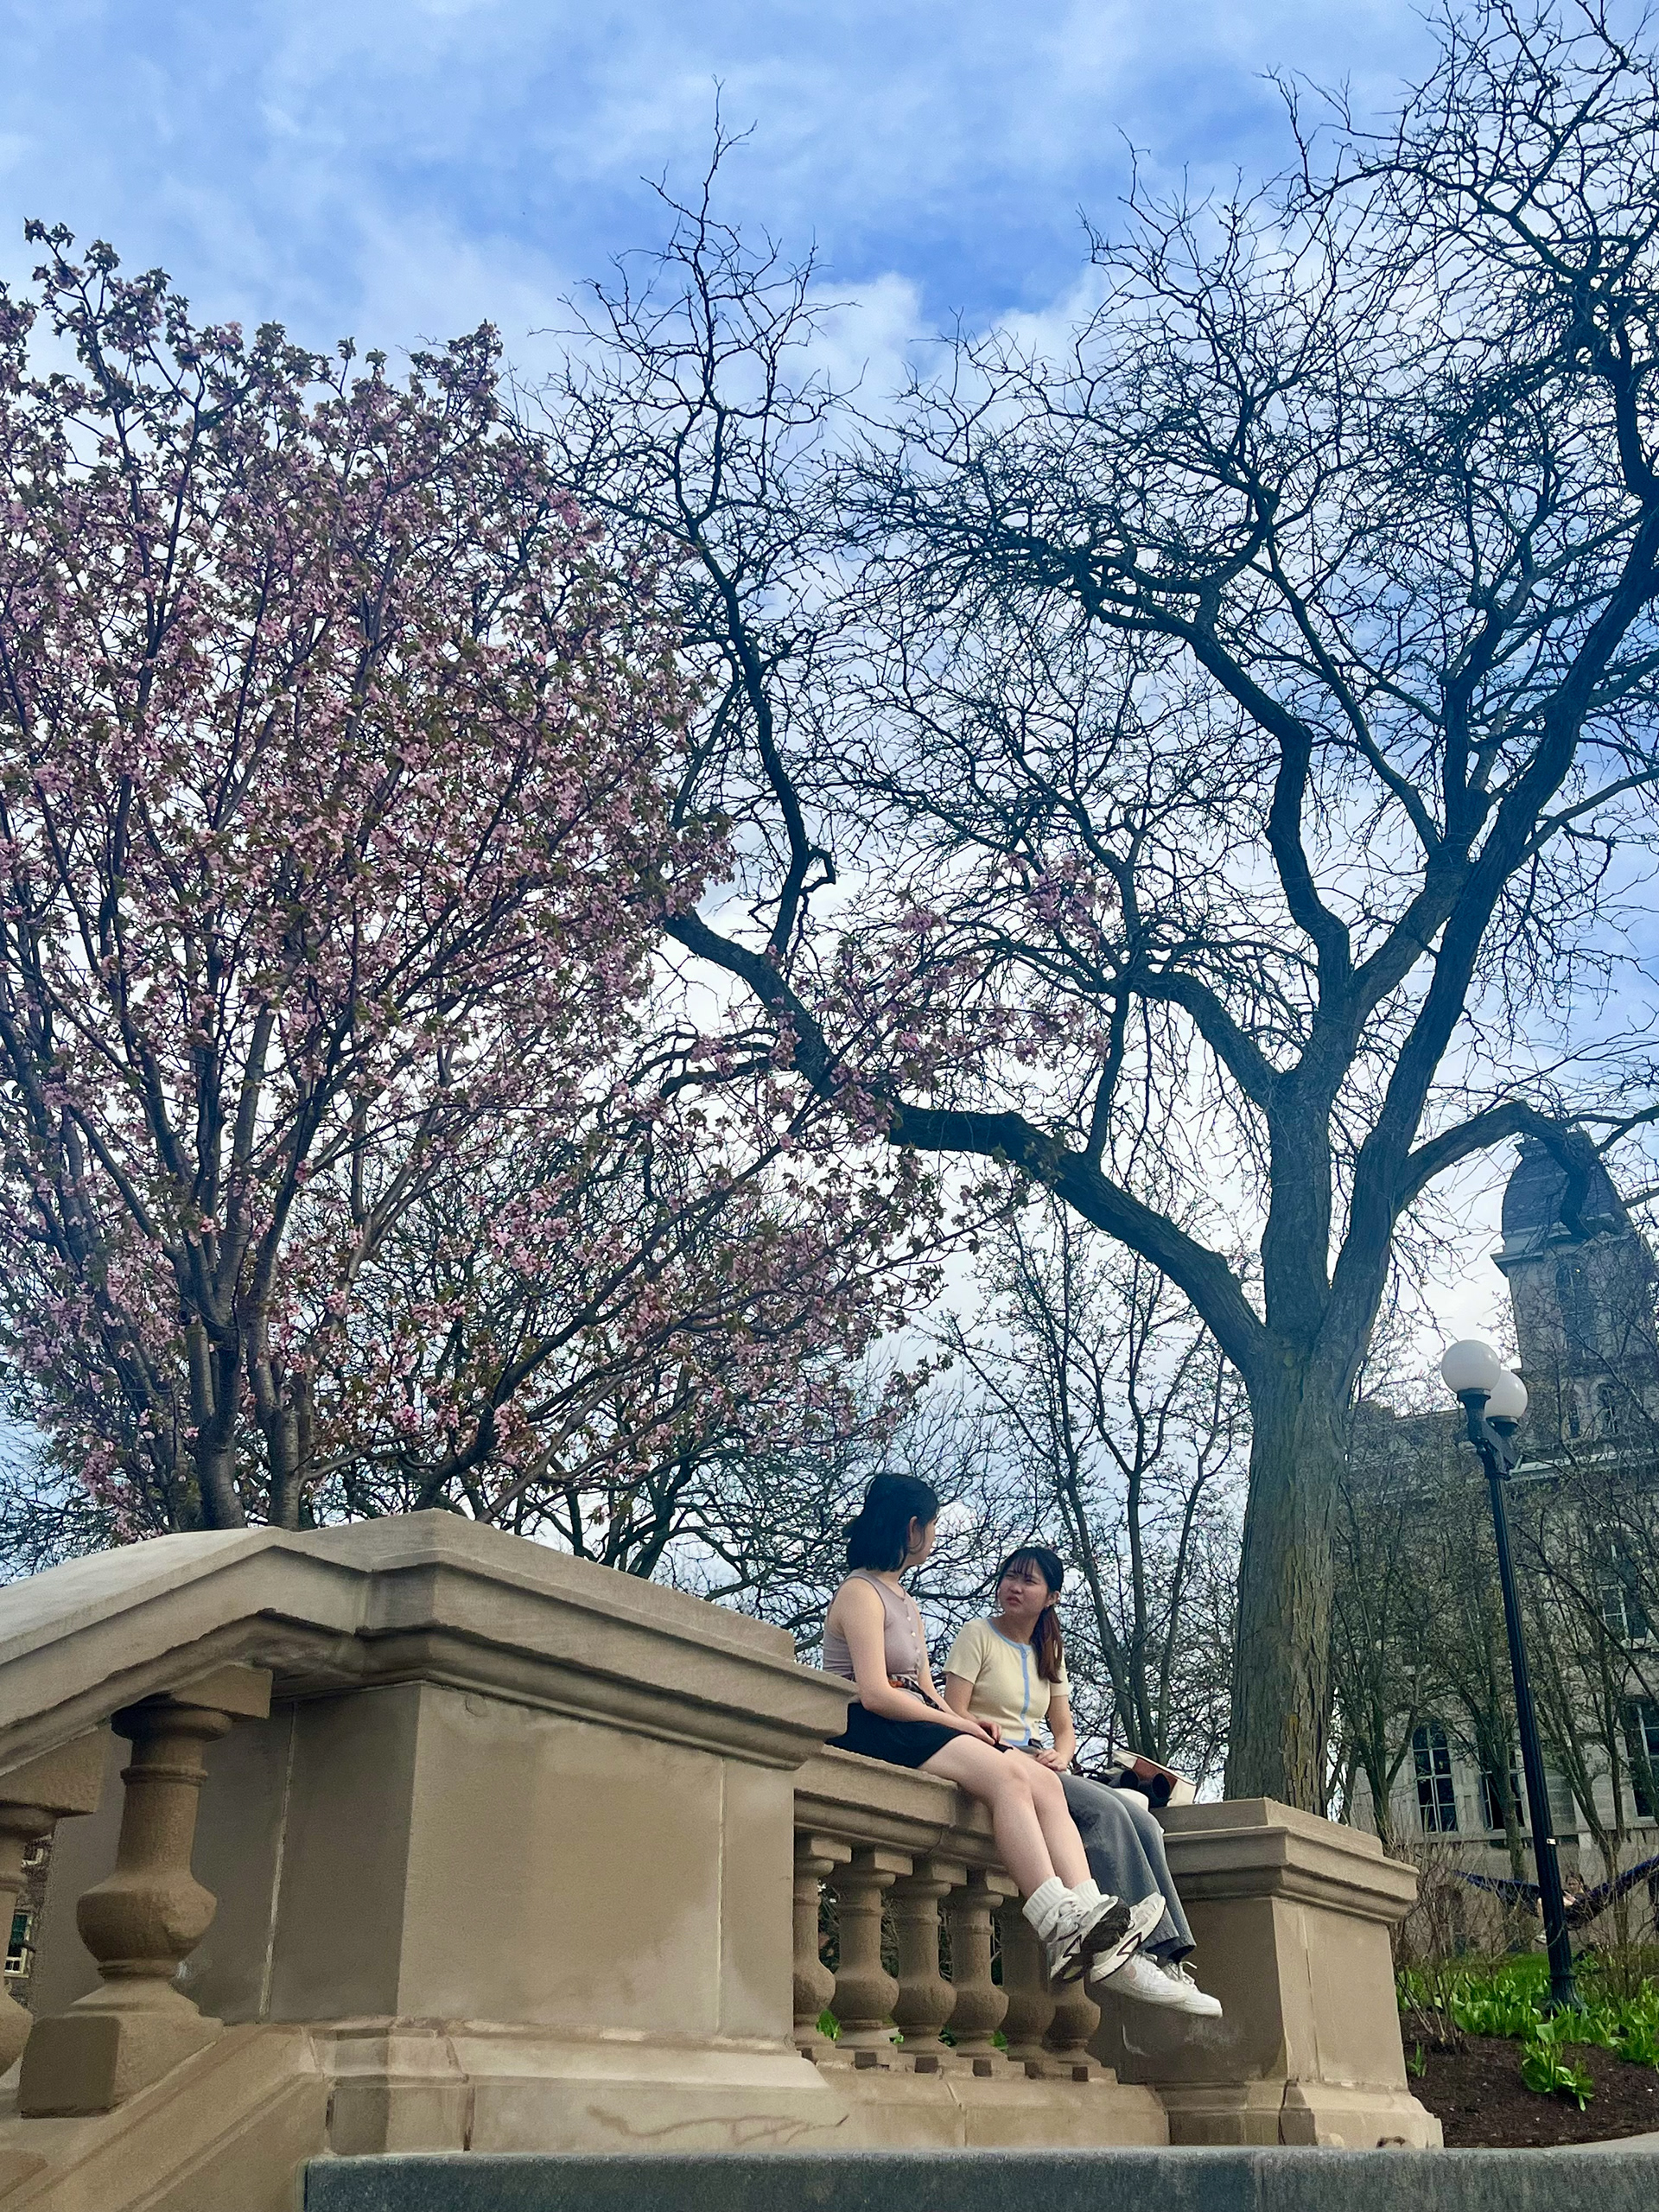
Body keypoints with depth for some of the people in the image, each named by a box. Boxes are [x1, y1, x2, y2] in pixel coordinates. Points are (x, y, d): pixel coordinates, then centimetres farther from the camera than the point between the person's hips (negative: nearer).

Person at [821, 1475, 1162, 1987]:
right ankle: (1058, 1924, -38)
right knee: (1007, 1775, -30)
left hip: (917, 1729, 9)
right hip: (866, 1733, -9)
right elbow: (875, 1694, -17)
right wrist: (957, 1723, -12)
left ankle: (1086, 1912, -31)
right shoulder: (861, 1593, -4)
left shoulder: (904, 1600, 27)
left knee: (1044, 1781, -13)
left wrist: (966, 1721, -2)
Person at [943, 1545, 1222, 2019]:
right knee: (1105, 1810, -29)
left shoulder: (1048, 1654, 23)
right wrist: (1020, 1757, -19)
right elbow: (954, 1714, -7)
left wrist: (1058, 1756, -6)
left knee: (1141, 1822, -18)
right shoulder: (978, 1635, 4)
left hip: (1039, 1769, 6)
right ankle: (1122, 1954, -30)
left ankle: (1166, 1959, -21)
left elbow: (1066, 1732, 19)